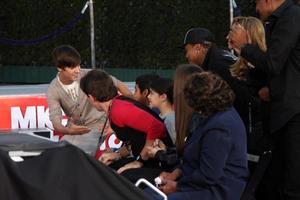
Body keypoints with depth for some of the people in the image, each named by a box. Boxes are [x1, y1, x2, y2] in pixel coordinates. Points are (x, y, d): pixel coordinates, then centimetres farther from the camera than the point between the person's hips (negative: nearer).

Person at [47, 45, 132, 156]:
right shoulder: (53, 91, -18)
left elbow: (118, 84, -12)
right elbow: (56, 122, -26)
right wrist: (69, 131, -48)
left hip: (96, 124, -3)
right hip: (74, 127, 3)